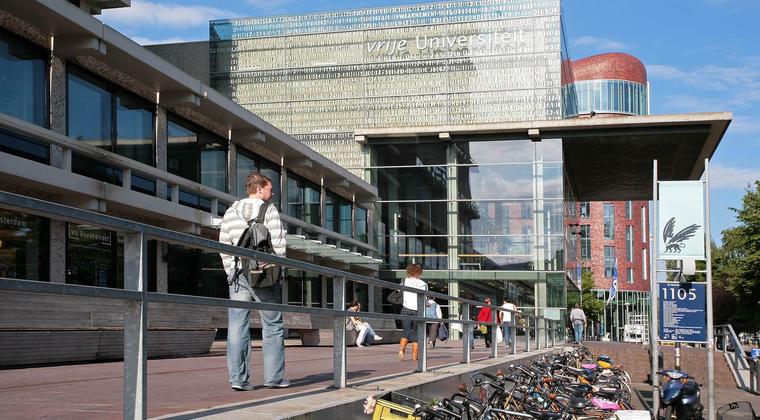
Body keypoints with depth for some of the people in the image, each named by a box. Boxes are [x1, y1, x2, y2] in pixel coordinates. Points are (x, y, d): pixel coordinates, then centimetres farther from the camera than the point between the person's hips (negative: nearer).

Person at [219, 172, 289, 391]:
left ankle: (238, 378, 0)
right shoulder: (269, 210, -4)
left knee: (237, 327, 3)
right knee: (272, 326, 5)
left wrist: (231, 272, 13)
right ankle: (274, 377, 7)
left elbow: (224, 246, 9)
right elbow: (278, 245, -9)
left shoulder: (231, 212, 10)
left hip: (238, 274, 4)